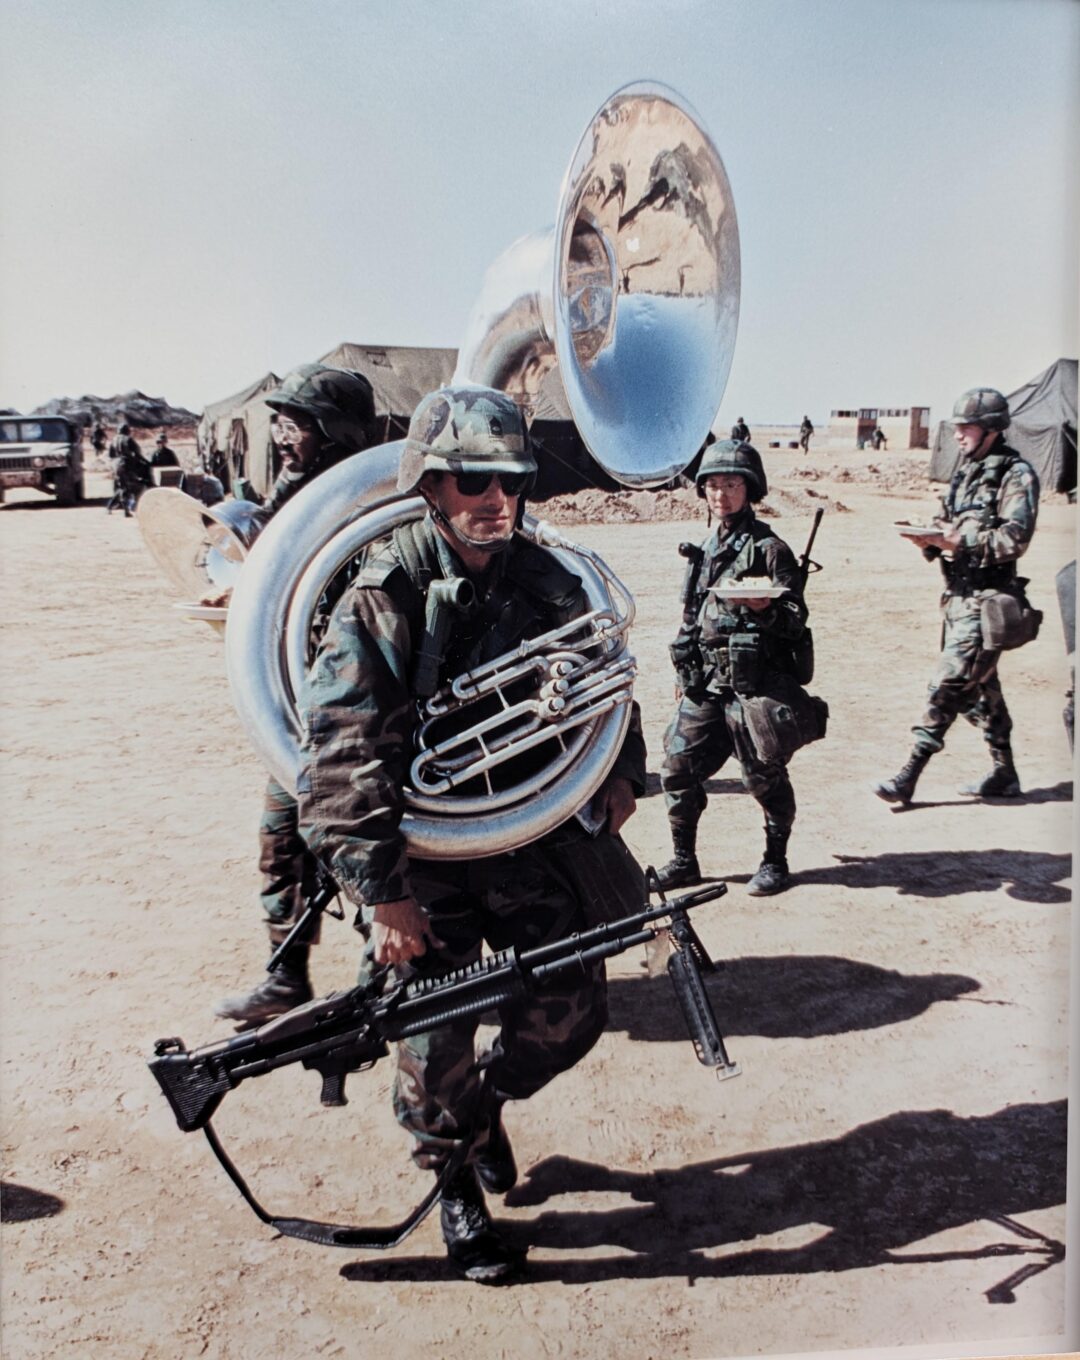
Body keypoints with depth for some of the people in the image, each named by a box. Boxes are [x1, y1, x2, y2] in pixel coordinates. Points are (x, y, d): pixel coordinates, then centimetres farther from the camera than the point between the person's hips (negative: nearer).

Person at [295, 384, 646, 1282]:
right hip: (422, 850, -4)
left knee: (573, 1006, 4)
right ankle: (456, 1183, 33)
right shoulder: (387, 594, -15)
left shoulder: (549, 584, 0)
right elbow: (340, 751, -20)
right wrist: (382, 892, -22)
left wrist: (620, 772, 6)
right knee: (437, 1041, 3)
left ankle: (491, 1103, 37)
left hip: (533, 834, 4)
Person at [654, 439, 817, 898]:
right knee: (678, 769, 5)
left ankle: (775, 863, 22)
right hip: (705, 684, 6)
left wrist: (766, 609, -29)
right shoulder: (706, 549, 15)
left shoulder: (769, 549, -6)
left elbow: (796, 621, -9)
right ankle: (683, 861, 19)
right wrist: (684, 674, 21)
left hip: (756, 684, -6)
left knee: (765, 777, 3)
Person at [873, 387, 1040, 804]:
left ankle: (909, 776, -8)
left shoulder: (1016, 475, -9)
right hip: (958, 594, 9)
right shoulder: (966, 471, 15)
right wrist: (931, 539, -3)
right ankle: (1004, 773, 26)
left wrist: (960, 541, -24)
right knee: (980, 686, 14)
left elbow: (1014, 539, -17)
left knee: (948, 686, -10)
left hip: (986, 598, -9)